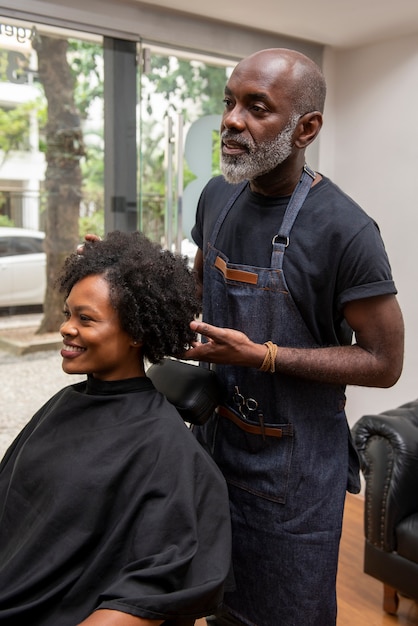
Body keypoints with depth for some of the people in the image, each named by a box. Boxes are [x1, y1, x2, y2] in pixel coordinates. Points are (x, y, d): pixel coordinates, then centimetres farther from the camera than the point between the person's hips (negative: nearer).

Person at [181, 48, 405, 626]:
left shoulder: (344, 230, -22)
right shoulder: (217, 196, -2)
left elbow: (384, 362, -17)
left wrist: (263, 356, -24)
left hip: (291, 467, -5)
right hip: (213, 441, 6)